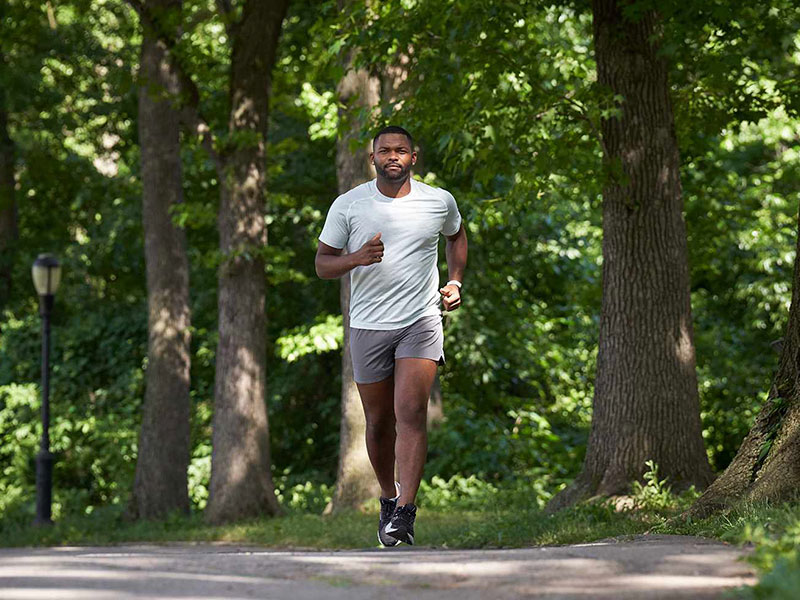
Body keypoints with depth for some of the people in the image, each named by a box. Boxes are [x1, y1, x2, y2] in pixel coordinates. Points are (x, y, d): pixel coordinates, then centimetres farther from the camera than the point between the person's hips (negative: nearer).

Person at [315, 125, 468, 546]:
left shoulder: (439, 201, 3)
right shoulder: (348, 205, 0)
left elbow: (456, 235, 26)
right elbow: (322, 263, 3)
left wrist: (455, 281, 13)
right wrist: (357, 258, -16)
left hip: (421, 321, -1)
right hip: (368, 325, 1)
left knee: (411, 413, -16)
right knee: (379, 422, 8)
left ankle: (405, 513, -20)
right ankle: (388, 498, 30)